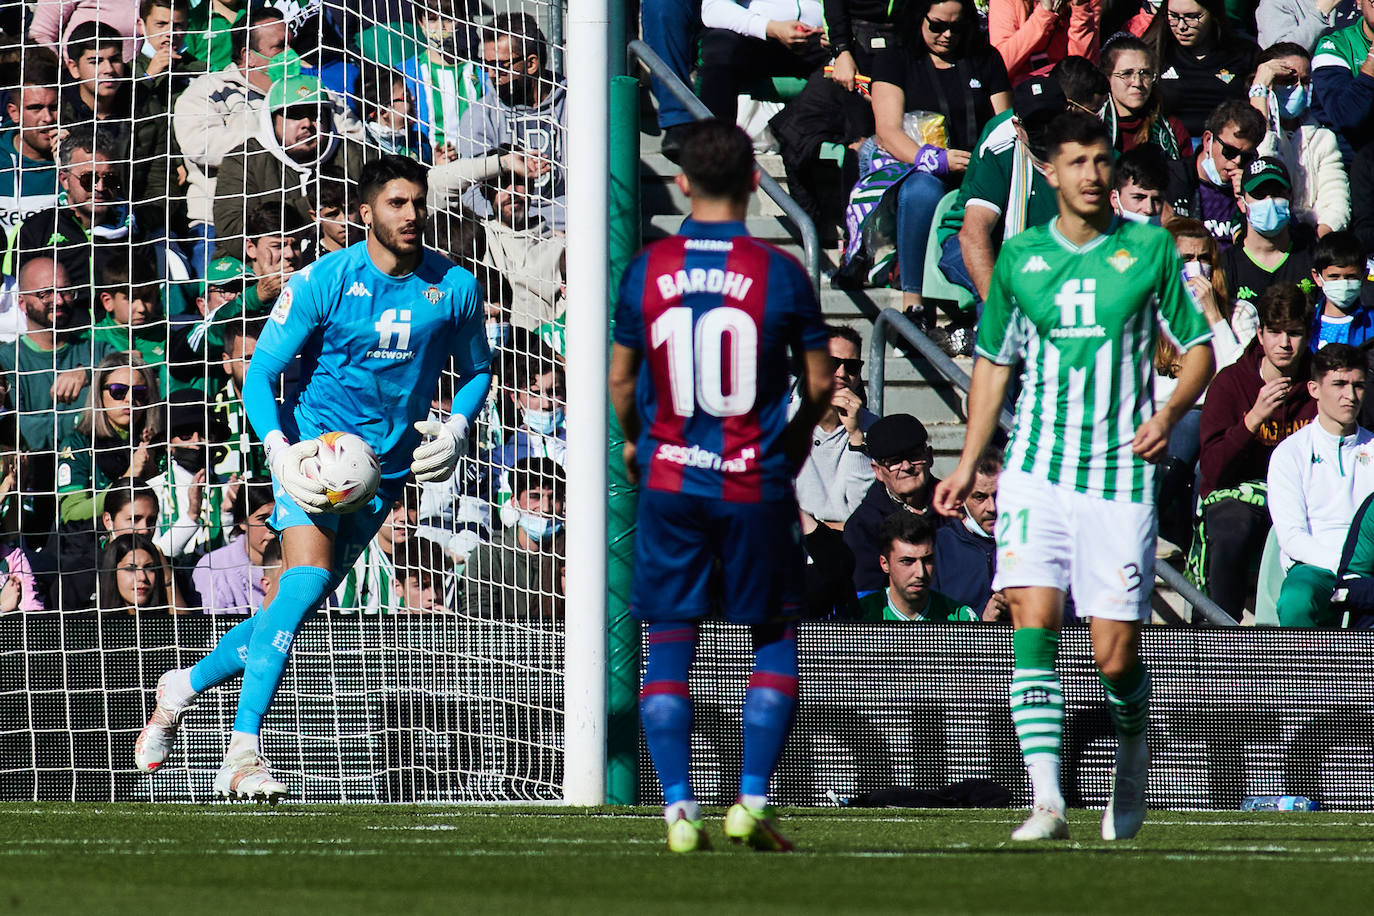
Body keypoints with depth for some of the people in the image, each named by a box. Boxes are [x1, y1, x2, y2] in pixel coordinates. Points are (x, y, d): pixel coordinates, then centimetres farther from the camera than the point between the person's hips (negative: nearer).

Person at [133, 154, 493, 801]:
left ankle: (184, 686, 29)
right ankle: (243, 753, -24)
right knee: (306, 582, -24)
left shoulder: (454, 287, -2)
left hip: (384, 469, 4)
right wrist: (280, 451, -23)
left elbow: (477, 370, 15)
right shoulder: (323, 282, -10)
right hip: (313, 449, -4)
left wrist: (456, 430, -5)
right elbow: (260, 375, -6)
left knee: (298, 602, 4)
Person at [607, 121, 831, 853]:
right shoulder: (779, 273, -7)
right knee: (774, 638, 12)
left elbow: (620, 378, 6)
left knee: (669, 644, 7)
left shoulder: (647, 270, -3)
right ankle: (752, 800, 3)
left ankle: (679, 807, 0)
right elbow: (818, 383, 1)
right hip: (756, 484, -1)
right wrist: (795, 438, 21)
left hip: (668, 480, 1)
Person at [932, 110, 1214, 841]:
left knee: (1116, 656, -1)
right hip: (1036, 471, 1)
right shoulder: (1020, 256, 8)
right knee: (1033, 621, -16)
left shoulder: (1149, 249, 2)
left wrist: (1170, 412, -12)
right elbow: (994, 361, 18)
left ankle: (1130, 780, 29)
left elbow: (1198, 347, 7)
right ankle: (1046, 800, -19)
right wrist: (967, 466, 14)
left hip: (1120, 476, -1)